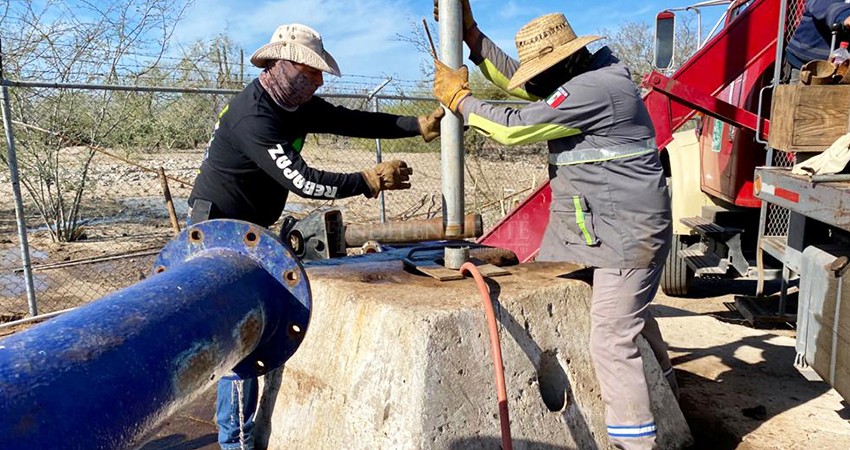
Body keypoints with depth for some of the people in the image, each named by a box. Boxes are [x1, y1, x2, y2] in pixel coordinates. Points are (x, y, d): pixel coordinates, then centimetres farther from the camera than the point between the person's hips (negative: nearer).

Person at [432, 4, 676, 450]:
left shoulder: (594, 88, -21)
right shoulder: (583, 79, 11)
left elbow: (515, 126, -19)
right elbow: (513, 78, 16)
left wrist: (458, 98, -6)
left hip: (627, 231, -10)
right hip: (583, 228, 10)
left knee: (611, 338, -8)